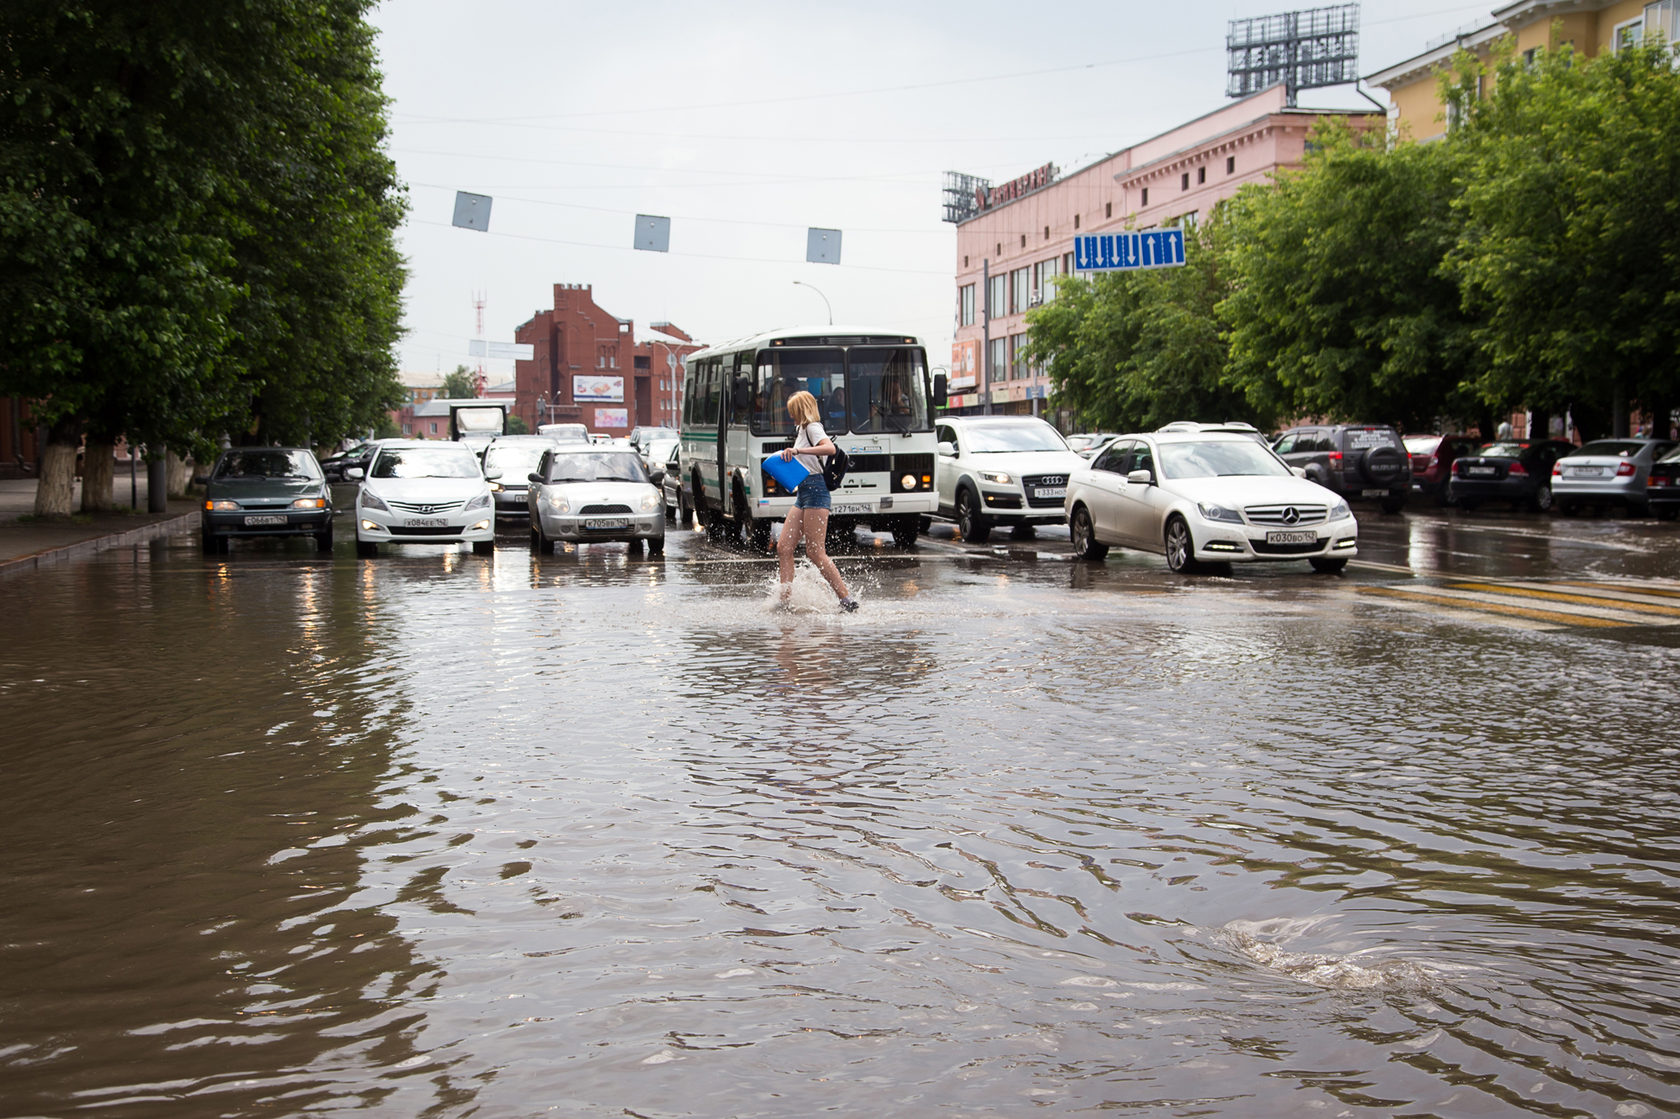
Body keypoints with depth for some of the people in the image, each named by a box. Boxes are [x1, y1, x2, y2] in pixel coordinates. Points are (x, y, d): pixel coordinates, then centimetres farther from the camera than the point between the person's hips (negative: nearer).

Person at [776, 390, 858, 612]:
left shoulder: (812, 427, -7)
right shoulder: (803, 430, 22)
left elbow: (830, 448, -26)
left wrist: (797, 450, -30)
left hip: (815, 492, -10)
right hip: (803, 494, 10)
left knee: (815, 552, -11)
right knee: (784, 548, 2)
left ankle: (847, 599, -8)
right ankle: (786, 600, 0)